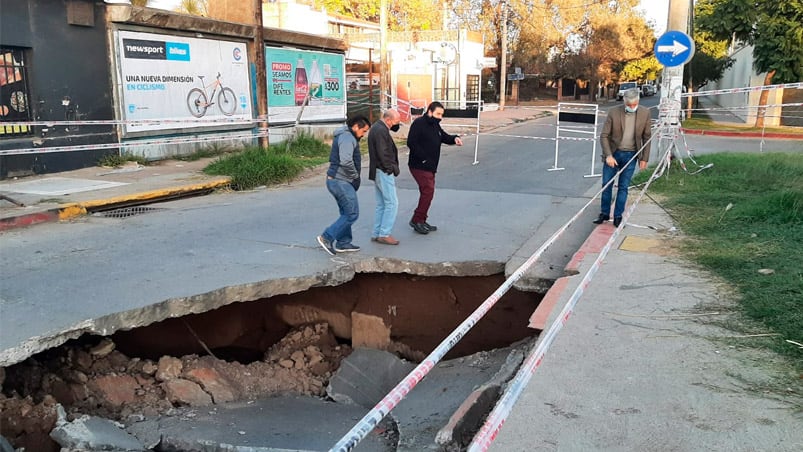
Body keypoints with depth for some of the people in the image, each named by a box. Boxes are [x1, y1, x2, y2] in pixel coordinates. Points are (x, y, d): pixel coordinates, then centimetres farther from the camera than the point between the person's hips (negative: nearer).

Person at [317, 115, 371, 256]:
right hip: (340, 181, -11)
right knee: (352, 213, -6)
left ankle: (343, 243, 22)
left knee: (346, 213, 17)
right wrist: (355, 176, -13)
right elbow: (346, 161, -30)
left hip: (336, 180, 11)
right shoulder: (347, 137, -16)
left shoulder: (345, 136, 17)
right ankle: (327, 237, -5)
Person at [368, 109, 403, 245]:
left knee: (381, 204, 13)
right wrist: (392, 168, -12)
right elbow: (383, 153, -21)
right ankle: (384, 234, -5)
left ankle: (376, 234, 16)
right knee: (392, 203, -6)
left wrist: (396, 124, 4)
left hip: (377, 171, 11)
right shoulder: (381, 130, -17)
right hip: (384, 172, -11)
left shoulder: (377, 127, 15)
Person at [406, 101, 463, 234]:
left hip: (430, 167, 10)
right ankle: (417, 220, -4)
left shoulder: (435, 125, 14)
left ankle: (421, 221, 22)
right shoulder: (419, 123, -15)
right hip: (420, 166, -10)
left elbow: (444, 137, 22)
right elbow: (411, 143, -21)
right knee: (428, 190, -13)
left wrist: (454, 138, -1)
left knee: (427, 191, 12)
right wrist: (423, 158, -23)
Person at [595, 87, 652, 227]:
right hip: (613, 153, 0)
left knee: (623, 187, 5)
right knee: (606, 184, 5)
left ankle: (618, 216, 15)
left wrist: (644, 158, 1)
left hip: (630, 155, 1)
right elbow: (604, 135, -9)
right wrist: (608, 155, -17)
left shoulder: (645, 113, -6)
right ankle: (604, 213, 20)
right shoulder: (613, 112, -11)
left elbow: (646, 137, 3)